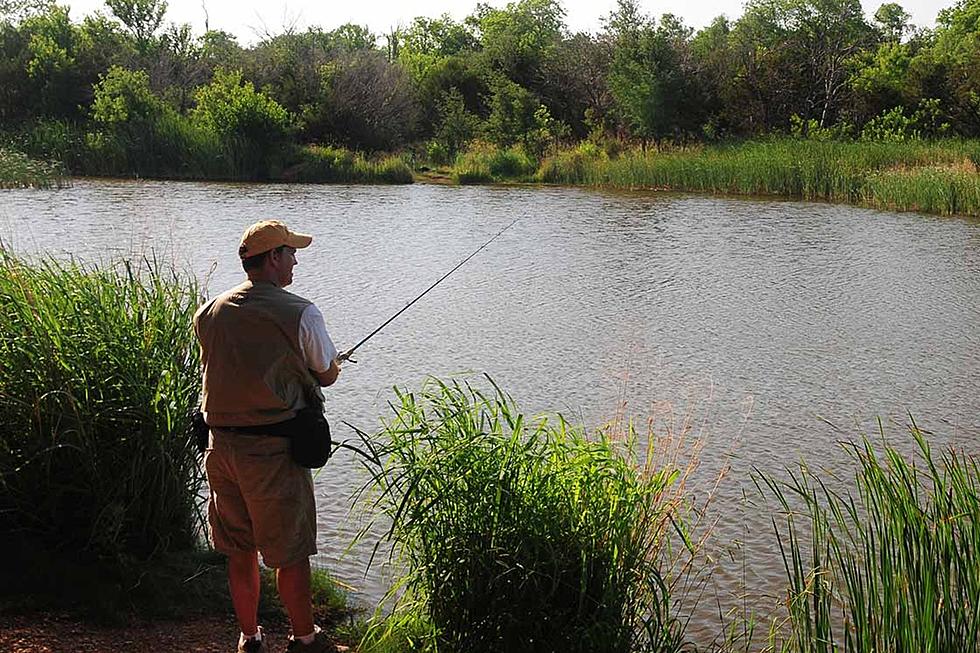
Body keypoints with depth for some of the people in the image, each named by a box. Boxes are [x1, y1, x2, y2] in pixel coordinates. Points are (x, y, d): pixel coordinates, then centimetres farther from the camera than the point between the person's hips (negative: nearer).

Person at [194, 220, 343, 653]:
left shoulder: (209, 313, 5)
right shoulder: (300, 314, -11)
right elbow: (327, 376, 0)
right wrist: (334, 363, 24)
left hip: (221, 445, 6)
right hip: (273, 448, -5)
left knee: (239, 552, 16)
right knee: (290, 552, 8)